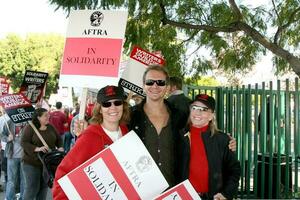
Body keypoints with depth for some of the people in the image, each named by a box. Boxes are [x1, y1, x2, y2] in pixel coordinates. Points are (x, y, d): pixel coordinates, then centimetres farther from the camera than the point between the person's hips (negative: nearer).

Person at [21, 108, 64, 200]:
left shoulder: (50, 127, 7)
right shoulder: (29, 127, -9)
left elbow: (58, 139, 15)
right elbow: (23, 143, -16)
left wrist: (60, 147, -6)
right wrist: (37, 149, -29)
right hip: (32, 163, -5)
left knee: (44, 187, 14)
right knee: (32, 188, -3)